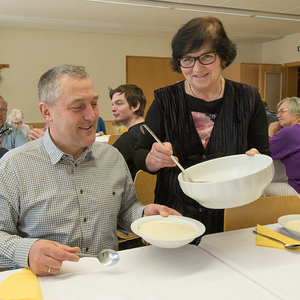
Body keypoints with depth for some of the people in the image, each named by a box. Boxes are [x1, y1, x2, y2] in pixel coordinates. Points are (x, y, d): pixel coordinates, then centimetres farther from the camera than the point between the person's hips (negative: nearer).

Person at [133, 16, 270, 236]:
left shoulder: (248, 99, 3)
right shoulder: (165, 101, 0)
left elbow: (266, 154, 9)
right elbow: (139, 156, 2)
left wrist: (256, 161, -14)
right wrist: (153, 159, -20)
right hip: (175, 216, 0)